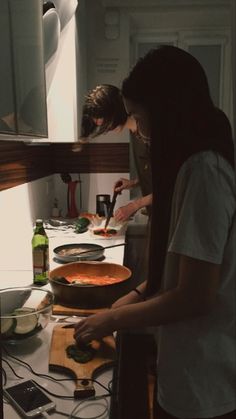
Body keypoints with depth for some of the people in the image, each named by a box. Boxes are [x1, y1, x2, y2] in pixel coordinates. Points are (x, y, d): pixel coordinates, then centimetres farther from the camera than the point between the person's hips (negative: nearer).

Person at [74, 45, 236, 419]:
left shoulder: (202, 171, -25)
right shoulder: (202, 163, 4)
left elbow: (195, 296, -25)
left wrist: (114, 319, -13)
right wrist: (138, 295, 5)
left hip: (201, 377, -8)